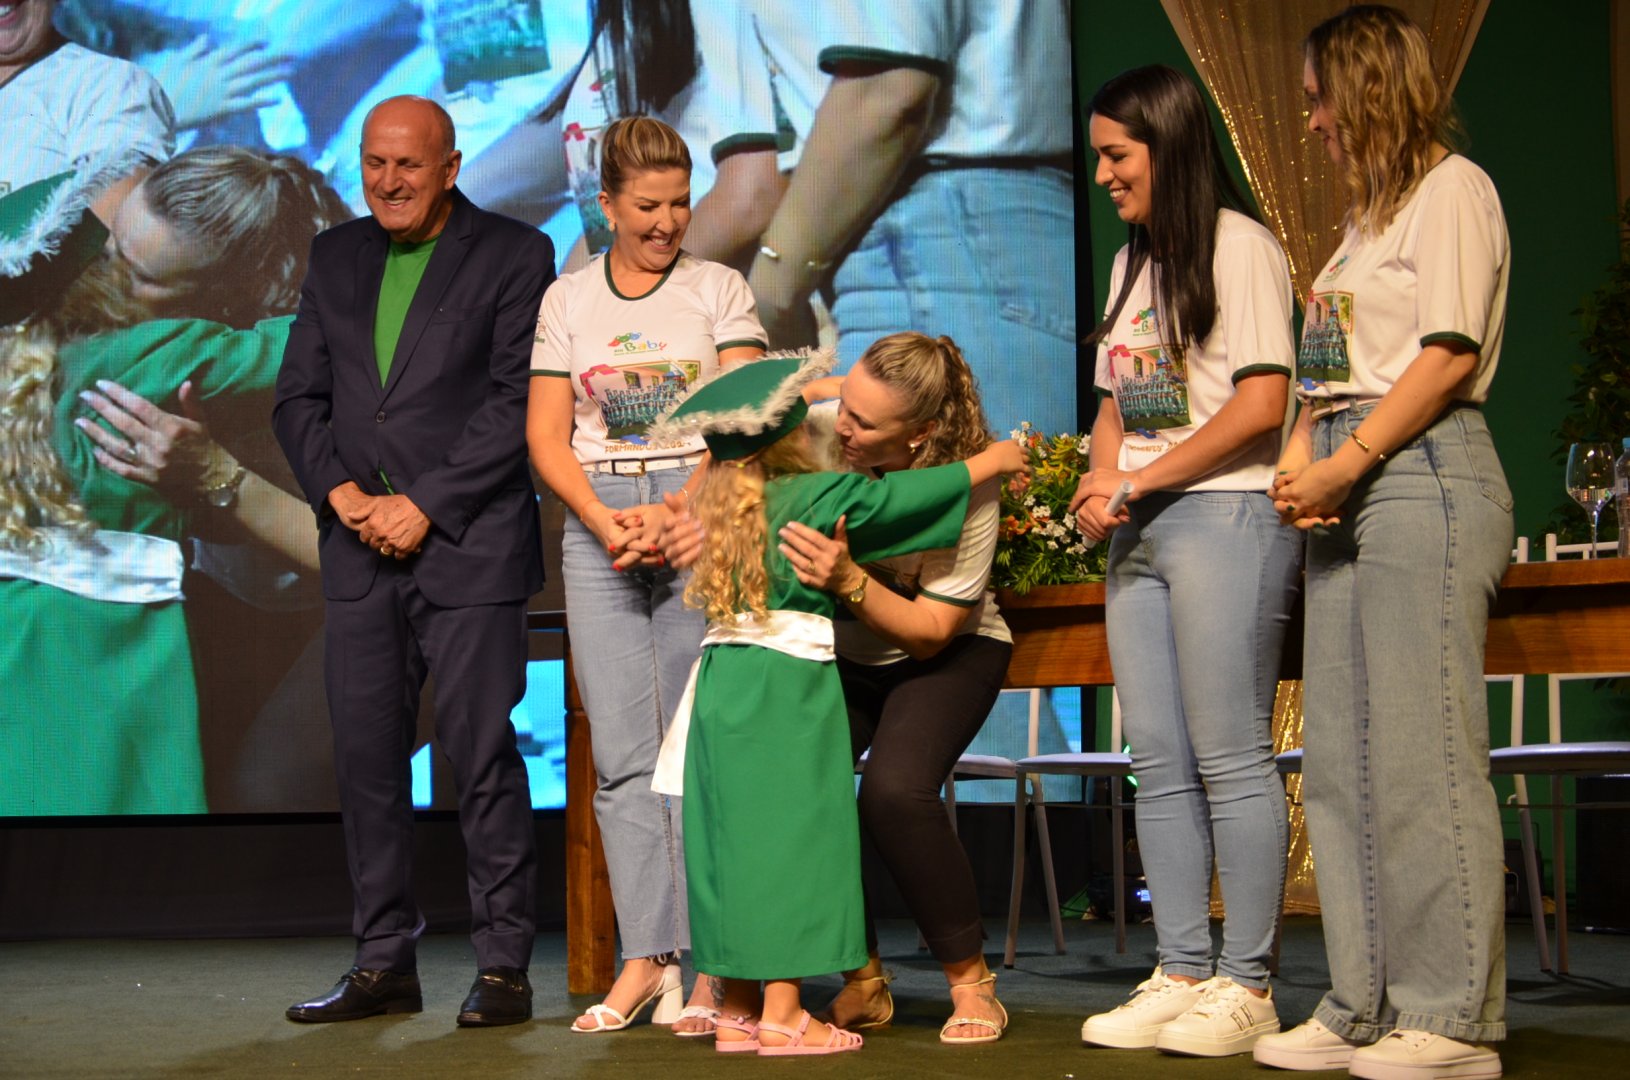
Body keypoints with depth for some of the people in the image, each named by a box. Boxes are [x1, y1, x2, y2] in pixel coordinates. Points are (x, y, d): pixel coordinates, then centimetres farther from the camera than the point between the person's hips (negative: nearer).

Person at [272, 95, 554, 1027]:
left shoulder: (514, 255, 0)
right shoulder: (337, 258, 16)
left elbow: (517, 402, -7)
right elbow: (299, 397, 13)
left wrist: (424, 506, -12)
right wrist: (342, 492, -4)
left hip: (469, 545, -5)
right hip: (361, 546, 5)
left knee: (483, 755, -5)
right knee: (367, 756, 6)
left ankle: (504, 966, 3)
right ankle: (384, 965, 14)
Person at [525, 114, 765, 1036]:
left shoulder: (720, 290, 7)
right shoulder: (567, 301, 13)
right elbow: (546, 436, 8)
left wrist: (673, 514, -13)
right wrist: (606, 521, -8)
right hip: (599, 530, 2)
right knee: (624, 754, -1)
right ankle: (646, 957, 1)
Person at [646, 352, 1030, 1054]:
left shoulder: (722, 503, 13)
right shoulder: (814, 496, -7)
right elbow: (896, 496, -4)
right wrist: (989, 463, 6)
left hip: (721, 685, 7)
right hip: (789, 686, -7)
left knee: (731, 838, 9)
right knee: (791, 834, -3)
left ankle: (737, 1011, 15)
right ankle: (781, 1016, -3)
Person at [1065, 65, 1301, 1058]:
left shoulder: (1238, 247, -5)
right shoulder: (1133, 264, 21)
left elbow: (1262, 402, -13)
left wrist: (1139, 482, -12)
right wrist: (1100, 486, 2)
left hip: (1225, 518, -8)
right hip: (1140, 531, 8)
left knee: (1230, 761, -8)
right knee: (1162, 769, 6)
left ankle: (1246, 986, -4)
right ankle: (1181, 975, 10)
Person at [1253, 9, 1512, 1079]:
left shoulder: (1453, 188, -2)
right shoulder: (1367, 217, 24)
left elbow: (1450, 354, -12)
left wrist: (1348, 459, -15)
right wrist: (1301, 465, 3)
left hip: (1421, 474, -9)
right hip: (1347, 494, 9)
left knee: (1421, 752, -10)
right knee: (1342, 759, 6)